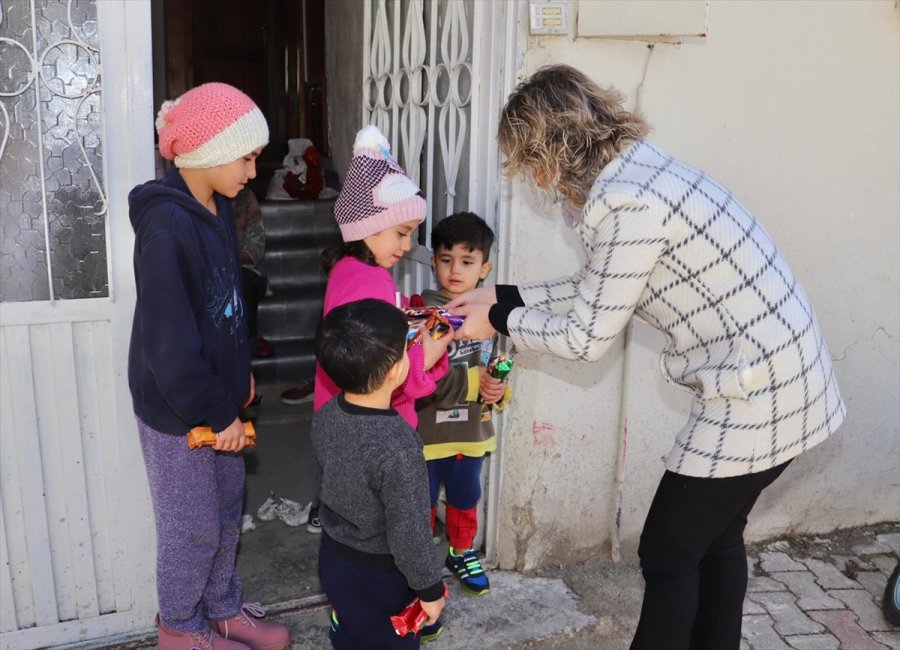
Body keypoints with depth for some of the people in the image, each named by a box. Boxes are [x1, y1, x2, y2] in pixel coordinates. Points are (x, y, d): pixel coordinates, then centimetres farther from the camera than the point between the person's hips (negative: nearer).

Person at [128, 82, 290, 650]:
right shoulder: (167, 226, -25)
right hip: (177, 409, -8)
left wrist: (241, 370, 12)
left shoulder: (218, 209, 2)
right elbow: (170, 343, -26)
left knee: (227, 510, 21)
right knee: (193, 527, 10)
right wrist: (216, 413, -18)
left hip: (217, 397, 8)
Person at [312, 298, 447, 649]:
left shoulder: (325, 416, -11)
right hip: (379, 574, -6)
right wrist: (430, 588, -11)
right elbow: (409, 533, -26)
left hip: (333, 556, 6)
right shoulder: (397, 447, -35)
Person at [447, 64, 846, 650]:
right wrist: (504, 296, 12)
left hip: (757, 394, -9)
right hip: (783, 379, 9)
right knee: (716, 536, 23)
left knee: (668, 552, 5)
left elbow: (587, 338, -15)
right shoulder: (636, 168, 6)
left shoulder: (629, 204, -24)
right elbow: (599, 291, 14)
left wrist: (499, 322, -2)